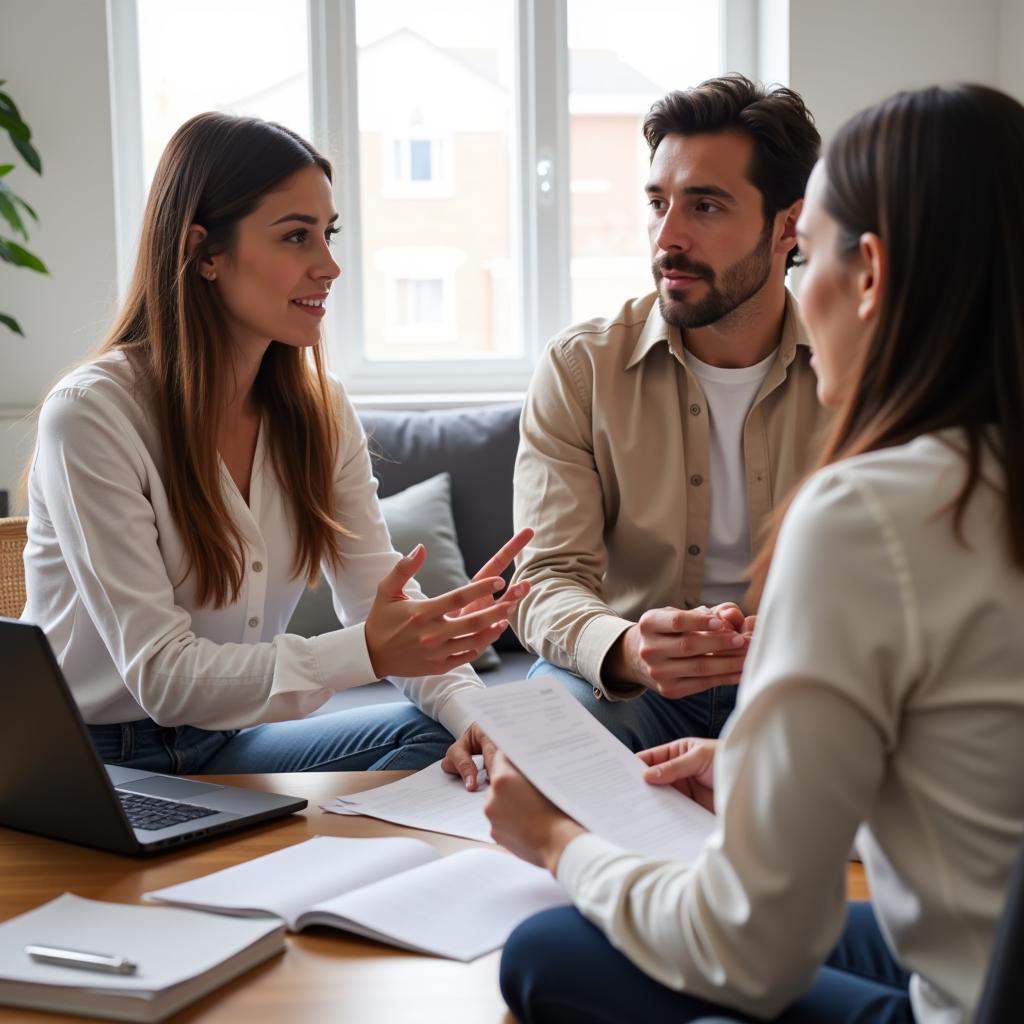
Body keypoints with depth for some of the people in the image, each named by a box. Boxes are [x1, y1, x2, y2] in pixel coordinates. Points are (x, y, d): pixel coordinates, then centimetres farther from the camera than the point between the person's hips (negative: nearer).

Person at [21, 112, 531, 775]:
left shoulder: (319, 410, 1)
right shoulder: (93, 415, -19)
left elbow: (389, 613, -4)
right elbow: (159, 674, -23)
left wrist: (482, 719, -24)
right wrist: (365, 651, -36)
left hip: (225, 745, 6)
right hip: (90, 765, -6)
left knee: (439, 734, -19)